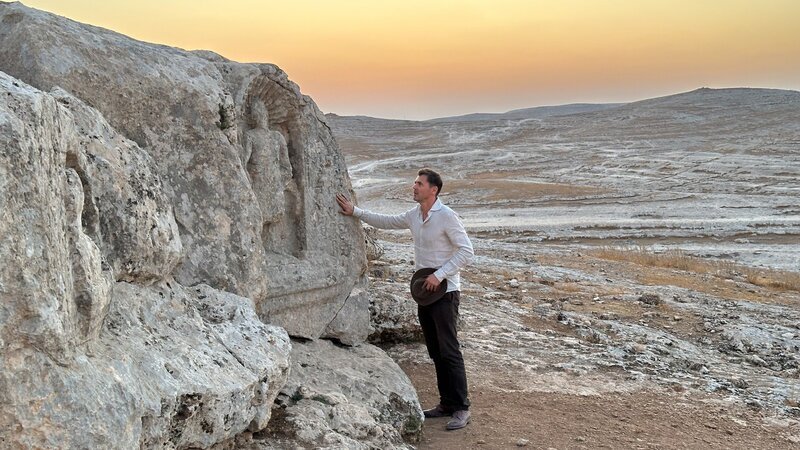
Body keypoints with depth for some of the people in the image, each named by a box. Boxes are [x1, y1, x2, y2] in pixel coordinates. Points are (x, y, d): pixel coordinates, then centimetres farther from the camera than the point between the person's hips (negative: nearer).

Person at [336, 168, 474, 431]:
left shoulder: (446, 216, -15)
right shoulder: (414, 215, 8)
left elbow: (466, 251, -16)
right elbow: (386, 222, 22)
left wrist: (439, 274, -21)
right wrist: (356, 212, 16)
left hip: (444, 291, -8)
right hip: (424, 290, 8)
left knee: (449, 351, -7)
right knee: (435, 352, 12)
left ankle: (461, 409, -1)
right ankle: (446, 404, 20)